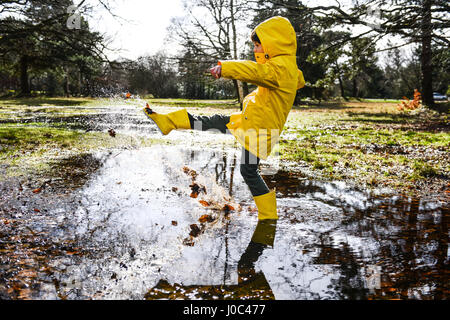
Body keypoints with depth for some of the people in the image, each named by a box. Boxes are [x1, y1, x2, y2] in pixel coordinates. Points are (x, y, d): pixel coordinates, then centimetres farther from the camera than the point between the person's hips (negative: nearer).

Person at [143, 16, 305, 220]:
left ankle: (269, 215, 13)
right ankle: (167, 121, 20)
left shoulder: (280, 67, -21)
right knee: (215, 122, 11)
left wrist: (225, 67, -54)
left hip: (259, 130, -9)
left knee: (248, 171, 0)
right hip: (250, 121, 9)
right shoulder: (291, 68, 9)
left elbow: (256, 71, -41)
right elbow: (300, 81, 31)